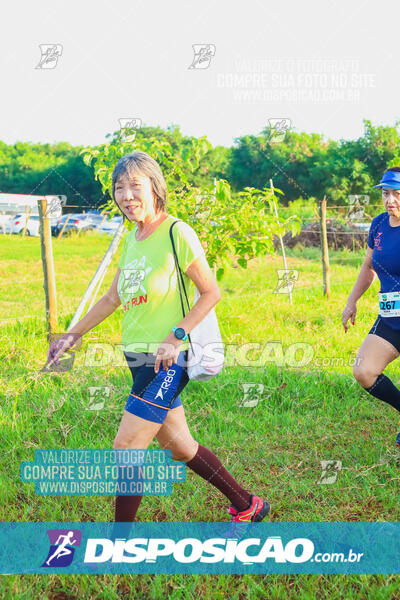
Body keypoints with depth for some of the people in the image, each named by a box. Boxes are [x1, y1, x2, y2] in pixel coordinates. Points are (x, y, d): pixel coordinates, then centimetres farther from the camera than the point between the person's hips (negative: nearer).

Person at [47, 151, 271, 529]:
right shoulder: (132, 239, 10)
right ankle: (247, 505, 32)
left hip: (166, 360, -8)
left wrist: (175, 337, -17)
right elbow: (113, 297, 20)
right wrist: (74, 335, 23)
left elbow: (210, 293, -9)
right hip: (137, 357, 8)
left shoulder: (177, 233, -13)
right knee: (179, 447, 15)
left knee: (126, 449, -7)